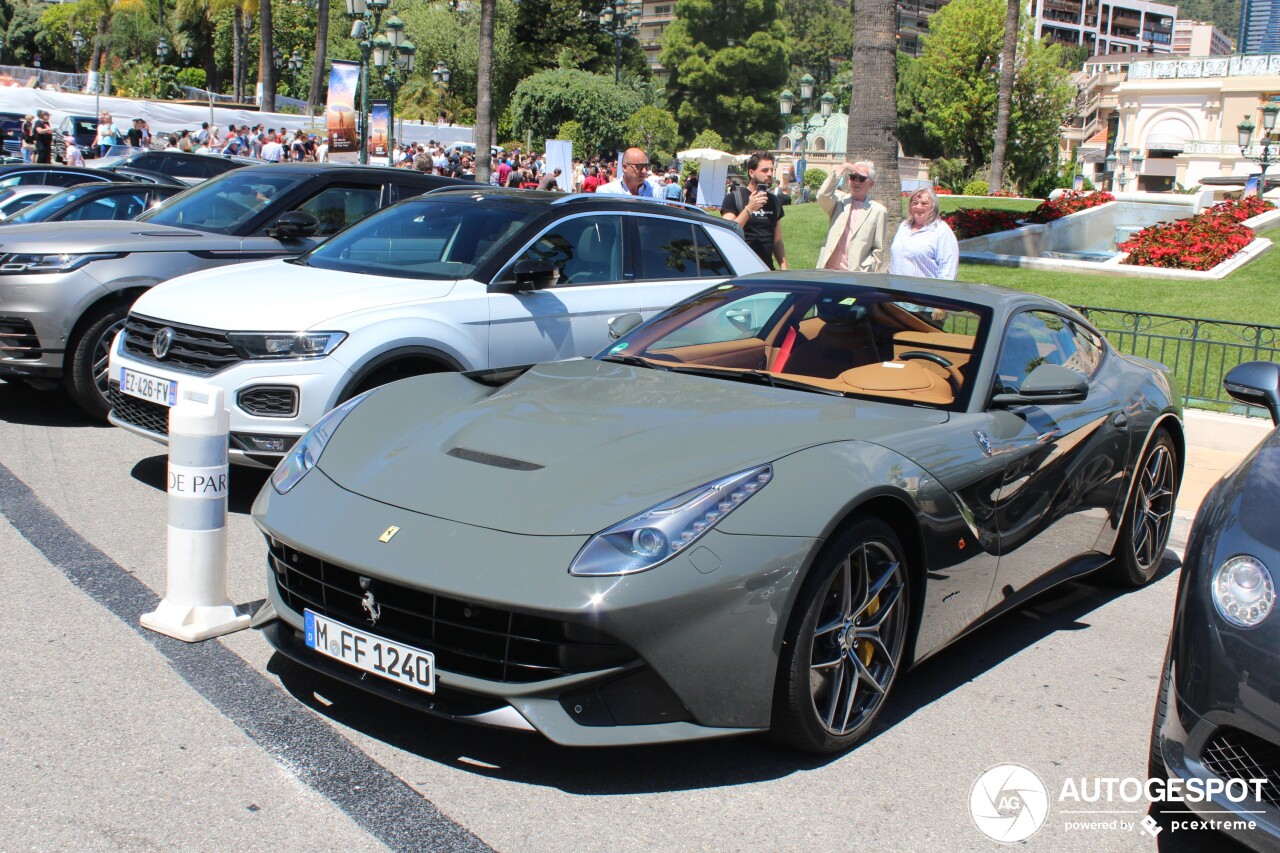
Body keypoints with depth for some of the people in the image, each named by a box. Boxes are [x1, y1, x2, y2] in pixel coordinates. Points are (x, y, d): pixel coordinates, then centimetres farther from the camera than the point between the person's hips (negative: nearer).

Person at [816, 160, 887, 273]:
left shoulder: (878, 211, 5)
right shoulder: (840, 200, 11)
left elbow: (878, 250, 4)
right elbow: (823, 196, -12)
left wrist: (862, 271, -7)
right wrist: (841, 169, -9)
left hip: (856, 275, -2)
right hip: (829, 271, 2)